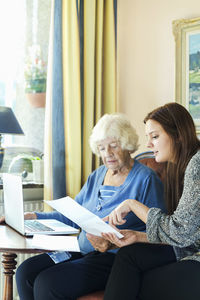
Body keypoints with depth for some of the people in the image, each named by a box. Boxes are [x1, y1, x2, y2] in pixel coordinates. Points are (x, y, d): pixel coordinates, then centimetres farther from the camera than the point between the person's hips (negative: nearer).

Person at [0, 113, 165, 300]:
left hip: (116, 257, -8)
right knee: (26, 271, -12)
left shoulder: (146, 179, -6)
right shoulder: (97, 175, 18)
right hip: (83, 252, 8)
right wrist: (35, 216, 12)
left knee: (48, 283, -25)